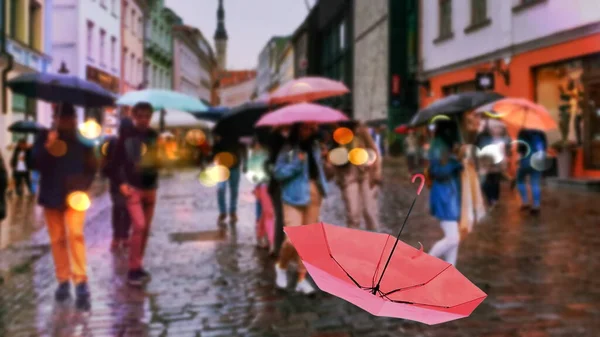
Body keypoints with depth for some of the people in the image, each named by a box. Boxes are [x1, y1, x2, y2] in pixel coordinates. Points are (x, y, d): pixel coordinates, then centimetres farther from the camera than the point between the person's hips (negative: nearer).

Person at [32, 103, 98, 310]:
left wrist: (83, 187, -7)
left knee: (75, 234, -17)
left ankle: (81, 282, -15)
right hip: (51, 195, 2)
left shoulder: (82, 140, 2)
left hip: (74, 195, -2)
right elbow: (35, 163, -10)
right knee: (57, 239, 9)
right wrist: (47, 147, -27)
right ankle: (63, 280, 20)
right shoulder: (44, 137, 2)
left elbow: (91, 167, 7)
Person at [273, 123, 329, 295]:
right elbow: (278, 172, -15)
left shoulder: (315, 147, 11)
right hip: (294, 198, -6)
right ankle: (281, 266, 18)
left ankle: (302, 279, 16)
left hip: (314, 197, 6)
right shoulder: (288, 149, -6)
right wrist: (296, 163, -24)